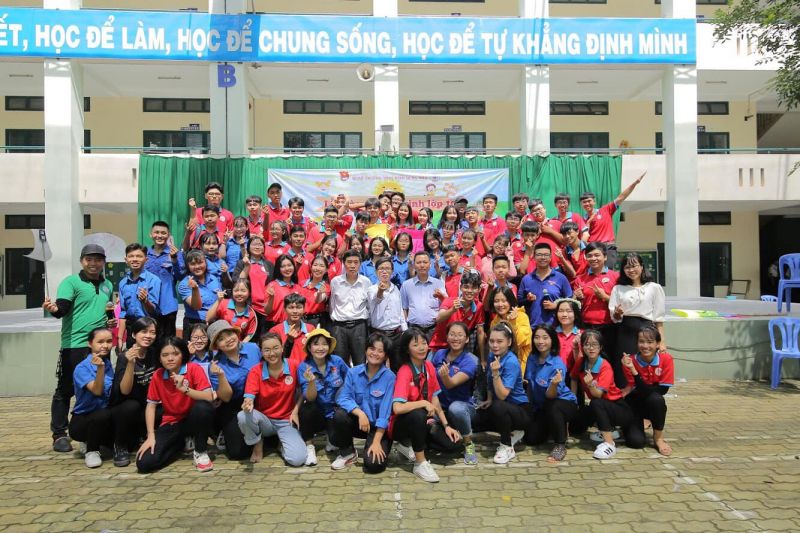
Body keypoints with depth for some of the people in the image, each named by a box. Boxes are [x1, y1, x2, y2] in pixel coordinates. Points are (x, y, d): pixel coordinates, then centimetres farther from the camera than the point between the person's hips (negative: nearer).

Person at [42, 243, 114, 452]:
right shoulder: (71, 282, -4)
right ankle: (59, 434, 14)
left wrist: (111, 321, 8)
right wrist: (54, 309, -41)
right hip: (74, 346, -5)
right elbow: (62, 307, -19)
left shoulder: (108, 285, 14)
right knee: (65, 390, 2)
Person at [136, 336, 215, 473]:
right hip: (171, 424, 3)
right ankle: (179, 443, 13)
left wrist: (184, 389, -35)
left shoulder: (194, 369, -14)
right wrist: (151, 436, -9)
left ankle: (200, 452, -14)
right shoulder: (157, 375, -2)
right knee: (144, 463, -18)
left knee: (203, 407, -39)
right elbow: (151, 405, 0)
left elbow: (209, 398, -23)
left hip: (193, 420, -3)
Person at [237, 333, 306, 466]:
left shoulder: (293, 367, -9)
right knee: (243, 416, -34)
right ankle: (258, 444, -1)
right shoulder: (255, 371, -9)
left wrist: (295, 411, -8)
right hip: (264, 420, 1)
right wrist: (248, 404, -44)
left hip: (286, 422, -1)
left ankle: (282, 443, 12)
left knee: (297, 459, -25)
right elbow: (249, 397, -20)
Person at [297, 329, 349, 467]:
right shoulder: (303, 367, -13)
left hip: (335, 413, 1)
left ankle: (330, 434, 14)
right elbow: (310, 398, -21)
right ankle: (309, 445, -8)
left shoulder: (337, 361, -10)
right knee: (307, 408, -32)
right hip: (315, 415, 0)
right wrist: (311, 382, -38)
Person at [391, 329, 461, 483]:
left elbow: (434, 398, 4)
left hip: (425, 420, 7)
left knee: (451, 443, -12)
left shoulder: (429, 366, -2)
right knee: (418, 415, -38)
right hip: (402, 423, -6)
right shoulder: (404, 372, -24)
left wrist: (446, 425, -4)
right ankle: (420, 463, -18)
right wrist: (424, 403, -26)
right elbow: (397, 408, -36)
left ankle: (410, 444, 11)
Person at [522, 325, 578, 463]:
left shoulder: (558, 365, -26)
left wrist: (554, 384, -51)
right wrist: (530, 406, 12)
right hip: (540, 407, 6)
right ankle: (551, 428, 31)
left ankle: (560, 445, -18)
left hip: (565, 404, -6)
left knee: (551, 406, -39)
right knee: (530, 439, -1)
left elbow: (550, 396, -31)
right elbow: (529, 384, 9)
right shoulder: (532, 359, -8)